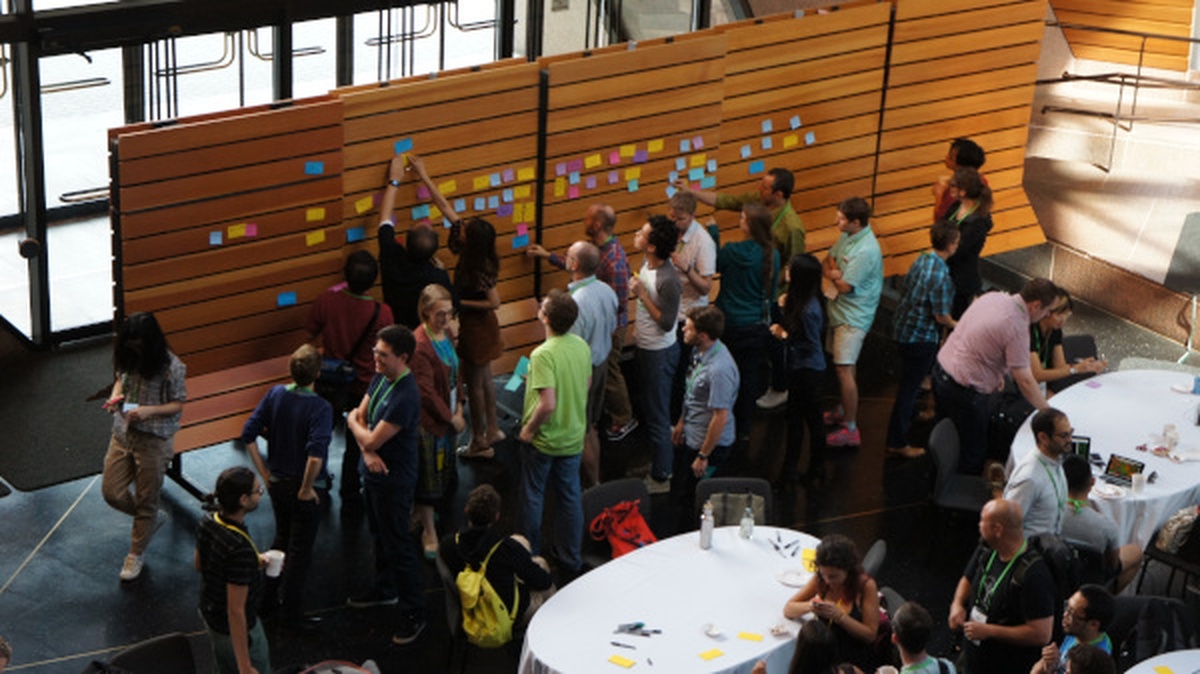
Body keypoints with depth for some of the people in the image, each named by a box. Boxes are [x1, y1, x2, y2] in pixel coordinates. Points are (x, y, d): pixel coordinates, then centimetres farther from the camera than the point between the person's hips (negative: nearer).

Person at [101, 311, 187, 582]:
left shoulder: (171, 367, -20)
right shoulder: (127, 358, -3)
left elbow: (178, 405, -12)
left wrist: (149, 410, -28)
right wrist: (115, 397, -7)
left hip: (154, 440, -6)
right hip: (123, 434, 6)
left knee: (145, 502, 9)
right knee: (112, 491, 8)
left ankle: (136, 554, 30)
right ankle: (153, 518, 37)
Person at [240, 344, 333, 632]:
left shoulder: (276, 394, -7)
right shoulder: (320, 408, -24)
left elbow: (248, 435, -4)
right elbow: (316, 456, -35)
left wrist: (264, 473, 4)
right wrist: (306, 489, -20)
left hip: (276, 482, 6)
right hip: (301, 488, -6)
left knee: (282, 538, 27)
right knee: (300, 550, 9)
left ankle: (268, 594, 39)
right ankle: (292, 613, 19)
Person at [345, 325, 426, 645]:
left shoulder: (405, 397, -31)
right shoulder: (381, 378, -1)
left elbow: (372, 439, -27)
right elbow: (359, 416, 4)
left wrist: (355, 423, -5)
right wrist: (368, 452, -14)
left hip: (393, 480, -9)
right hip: (373, 472, 9)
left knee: (398, 547, 1)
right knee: (379, 536, 25)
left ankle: (414, 613, 13)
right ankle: (385, 590, 45)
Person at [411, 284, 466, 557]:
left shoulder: (447, 333, 1)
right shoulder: (420, 345, -26)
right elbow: (426, 391, -23)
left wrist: (459, 405, 4)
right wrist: (451, 417, -14)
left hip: (447, 413, 8)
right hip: (429, 418, -8)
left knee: (443, 468, 21)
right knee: (429, 472, 3)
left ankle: (424, 513, 42)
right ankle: (429, 531, 16)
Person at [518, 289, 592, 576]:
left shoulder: (543, 354, -28)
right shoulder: (582, 346, -6)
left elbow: (547, 404, -32)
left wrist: (529, 428, -15)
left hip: (543, 440, -6)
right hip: (573, 437, 6)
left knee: (532, 496, 15)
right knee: (570, 496, 18)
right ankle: (571, 558, 30)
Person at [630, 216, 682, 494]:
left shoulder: (667, 280, -30)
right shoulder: (647, 265, -1)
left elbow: (666, 323, -25)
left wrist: (642, 294, -26)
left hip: (659, 353, -10)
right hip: (646, 347, 10)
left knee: (657, 416, 3)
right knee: (650, 411, 23)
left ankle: (661, 477, 16)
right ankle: (657, 462, 39)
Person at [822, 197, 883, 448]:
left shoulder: (866, 251, -26)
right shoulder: (847, 236, 2)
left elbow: (845, 286, -24)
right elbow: (828, 261, 11)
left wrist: (834, 273, -4)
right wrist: (835, 272, -11)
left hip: (853, 317, -9)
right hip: (839, 311, 9)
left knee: (845, 369, -9)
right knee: (842, 365, 21)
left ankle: (851, 429, -3)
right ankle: (844, 411, 37)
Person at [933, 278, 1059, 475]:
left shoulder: (993, 297, 1)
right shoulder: (1017, 328, -23)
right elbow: (1024, 381, -21)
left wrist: (996, 373, 19)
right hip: (963, 390, -9)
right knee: (973, 452, 8)